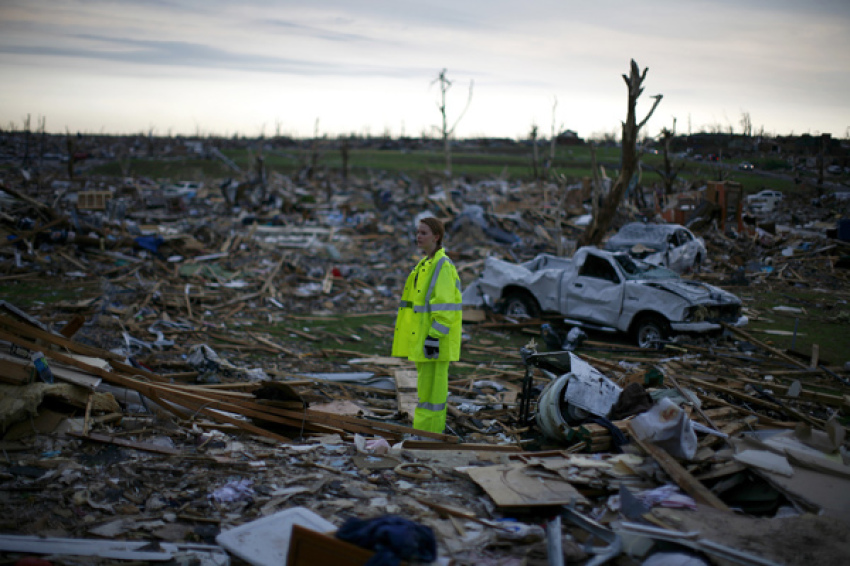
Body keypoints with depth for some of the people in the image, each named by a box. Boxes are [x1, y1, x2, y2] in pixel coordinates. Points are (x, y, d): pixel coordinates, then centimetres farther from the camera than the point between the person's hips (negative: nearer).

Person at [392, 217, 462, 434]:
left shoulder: (443, 266, -15)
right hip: (422, 336, 10)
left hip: (434, 338, -10)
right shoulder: (425, 264, 17)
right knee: (427, 383, 14)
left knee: (431, 385, -5)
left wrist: (434, 336, -23)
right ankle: (427, 432, 23)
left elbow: (444, 306, -20)